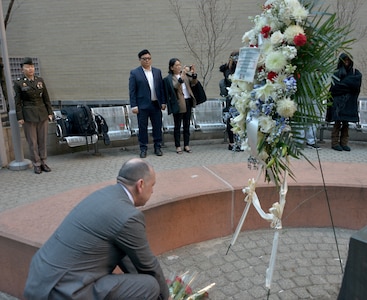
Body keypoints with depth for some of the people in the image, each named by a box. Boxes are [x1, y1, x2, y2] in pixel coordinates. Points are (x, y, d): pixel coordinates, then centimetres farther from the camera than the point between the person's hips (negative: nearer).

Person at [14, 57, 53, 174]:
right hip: (28, 116, -3)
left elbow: (46, 98, 8)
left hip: (42, 115, 3)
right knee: (32, 141, 2)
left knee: (43, 139, 7)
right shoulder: (18, 83, -3)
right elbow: (18, 102, -4)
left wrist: (50, 113, 4)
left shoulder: (40, 80, 7)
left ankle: (43, 163, 17)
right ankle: (36, 164, 12)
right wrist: (20, 118, -8)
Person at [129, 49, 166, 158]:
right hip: (142, 105, -3)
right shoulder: (134, 73, -1)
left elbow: (161, 88, 11)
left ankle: (158, 147, 21)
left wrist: (163, 102, 5)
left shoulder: (157, 71, 10)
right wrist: (134, 105, -10)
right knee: (142, 128, 3)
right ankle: (143, 149, 15)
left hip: (156, 104, 3)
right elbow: (132, 91, -4)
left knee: (157, 127, 8)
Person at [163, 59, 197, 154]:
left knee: (187, 125, 10)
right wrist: (182, 76, -32)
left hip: (188, 102, 5)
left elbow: (193, 83, 2)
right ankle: (178, 146, 11)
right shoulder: (169, 78, -5)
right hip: (178, 104, -5)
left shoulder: (185, 74, 9)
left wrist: (193, 73, -14)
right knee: (177, 126, 3)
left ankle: (186, 145, 18)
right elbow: (175, 86, -22)